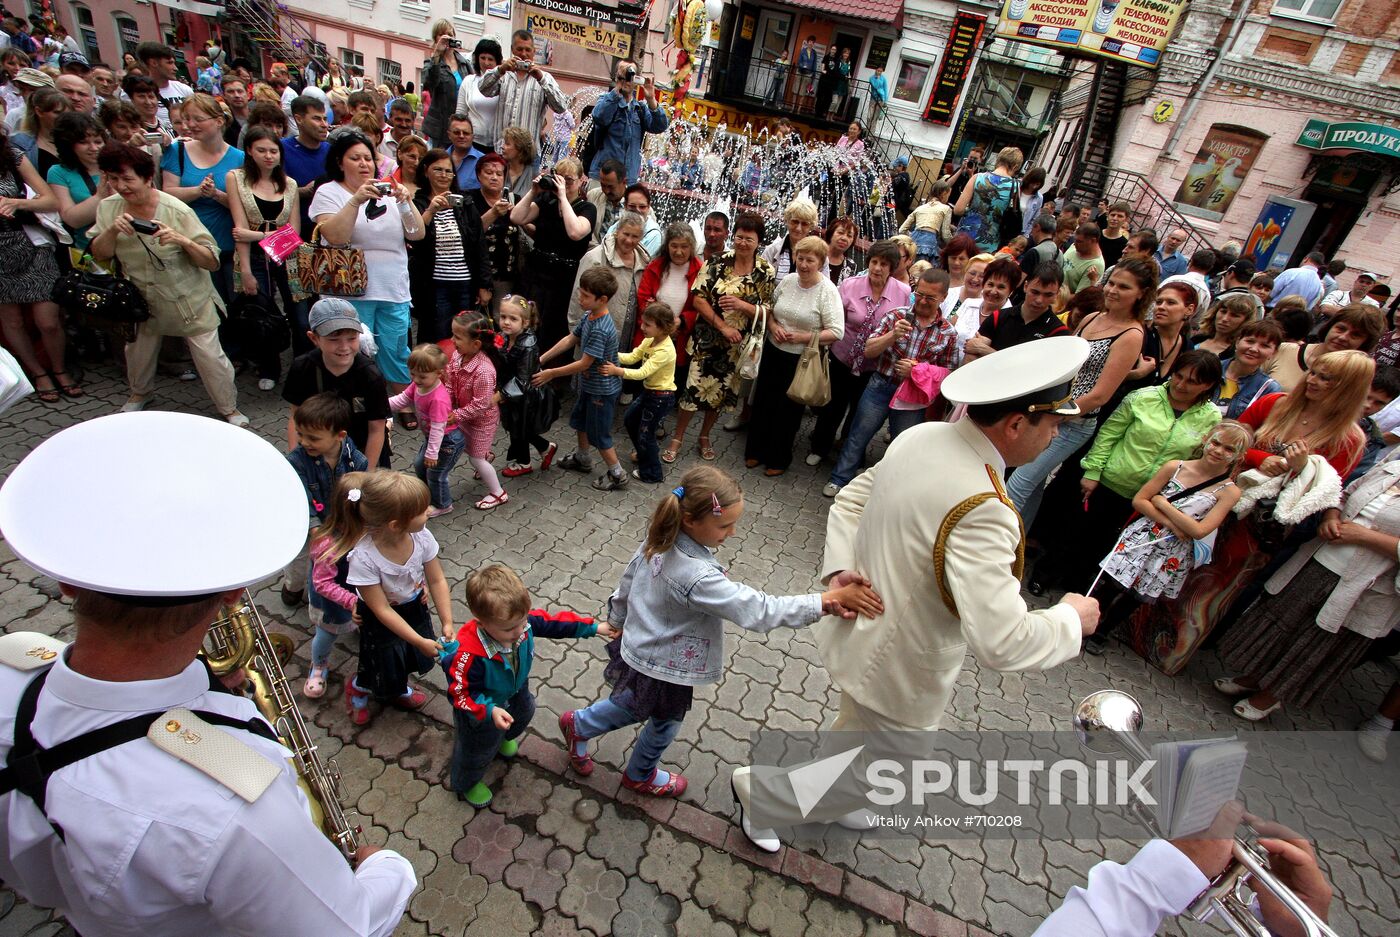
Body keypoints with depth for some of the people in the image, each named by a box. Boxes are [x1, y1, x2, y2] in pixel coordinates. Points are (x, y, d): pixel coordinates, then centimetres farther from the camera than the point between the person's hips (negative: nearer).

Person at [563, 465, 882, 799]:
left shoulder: (659, 540, -15)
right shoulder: (698, 578, -40)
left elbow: (628, 580, 1)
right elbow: (759, 611, -40)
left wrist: (617, 621, 19)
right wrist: (828, 600, -40)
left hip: (637, 647, 7)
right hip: (664, 670, -6)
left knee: (635, 707, 35)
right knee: (663, 725, 26)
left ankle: (578, 724, 52)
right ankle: (641, 775, 54)